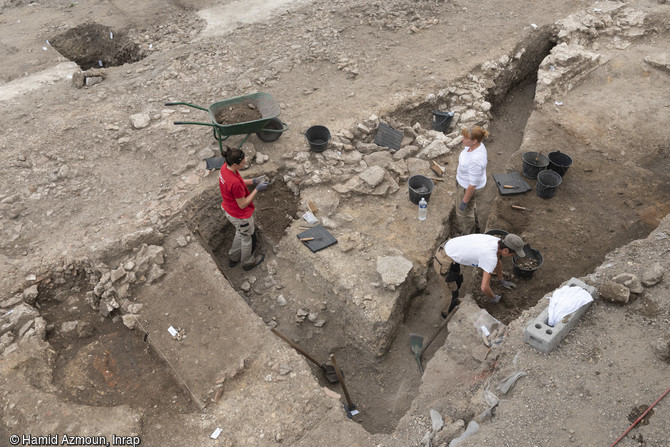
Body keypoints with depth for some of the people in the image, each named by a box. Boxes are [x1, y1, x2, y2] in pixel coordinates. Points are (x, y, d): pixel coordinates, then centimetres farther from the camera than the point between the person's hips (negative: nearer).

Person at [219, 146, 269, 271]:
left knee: (240, 234, 34)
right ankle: (248, 262, 47)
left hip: (229, 210, 8)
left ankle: (233, 258, 54)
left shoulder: (225, 167, -14)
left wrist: (253, 181, -3)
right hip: (240, 216, -8)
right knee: (246, 238, 21)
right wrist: (257, 189, -23)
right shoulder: (235, 183, -41)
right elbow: (242, 204, -28)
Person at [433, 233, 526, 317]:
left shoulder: (498, 242, -2)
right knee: (451, 292, 11)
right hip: (444, 261, -9)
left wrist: (501, 281, 33)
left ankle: (453, 302, 58)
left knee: (457, 281, 32)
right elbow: (484, 288, -25)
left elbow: (498, 262, 21)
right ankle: (447, 313, 39)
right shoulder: (491, 257, -28)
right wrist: (493, 297, -4)